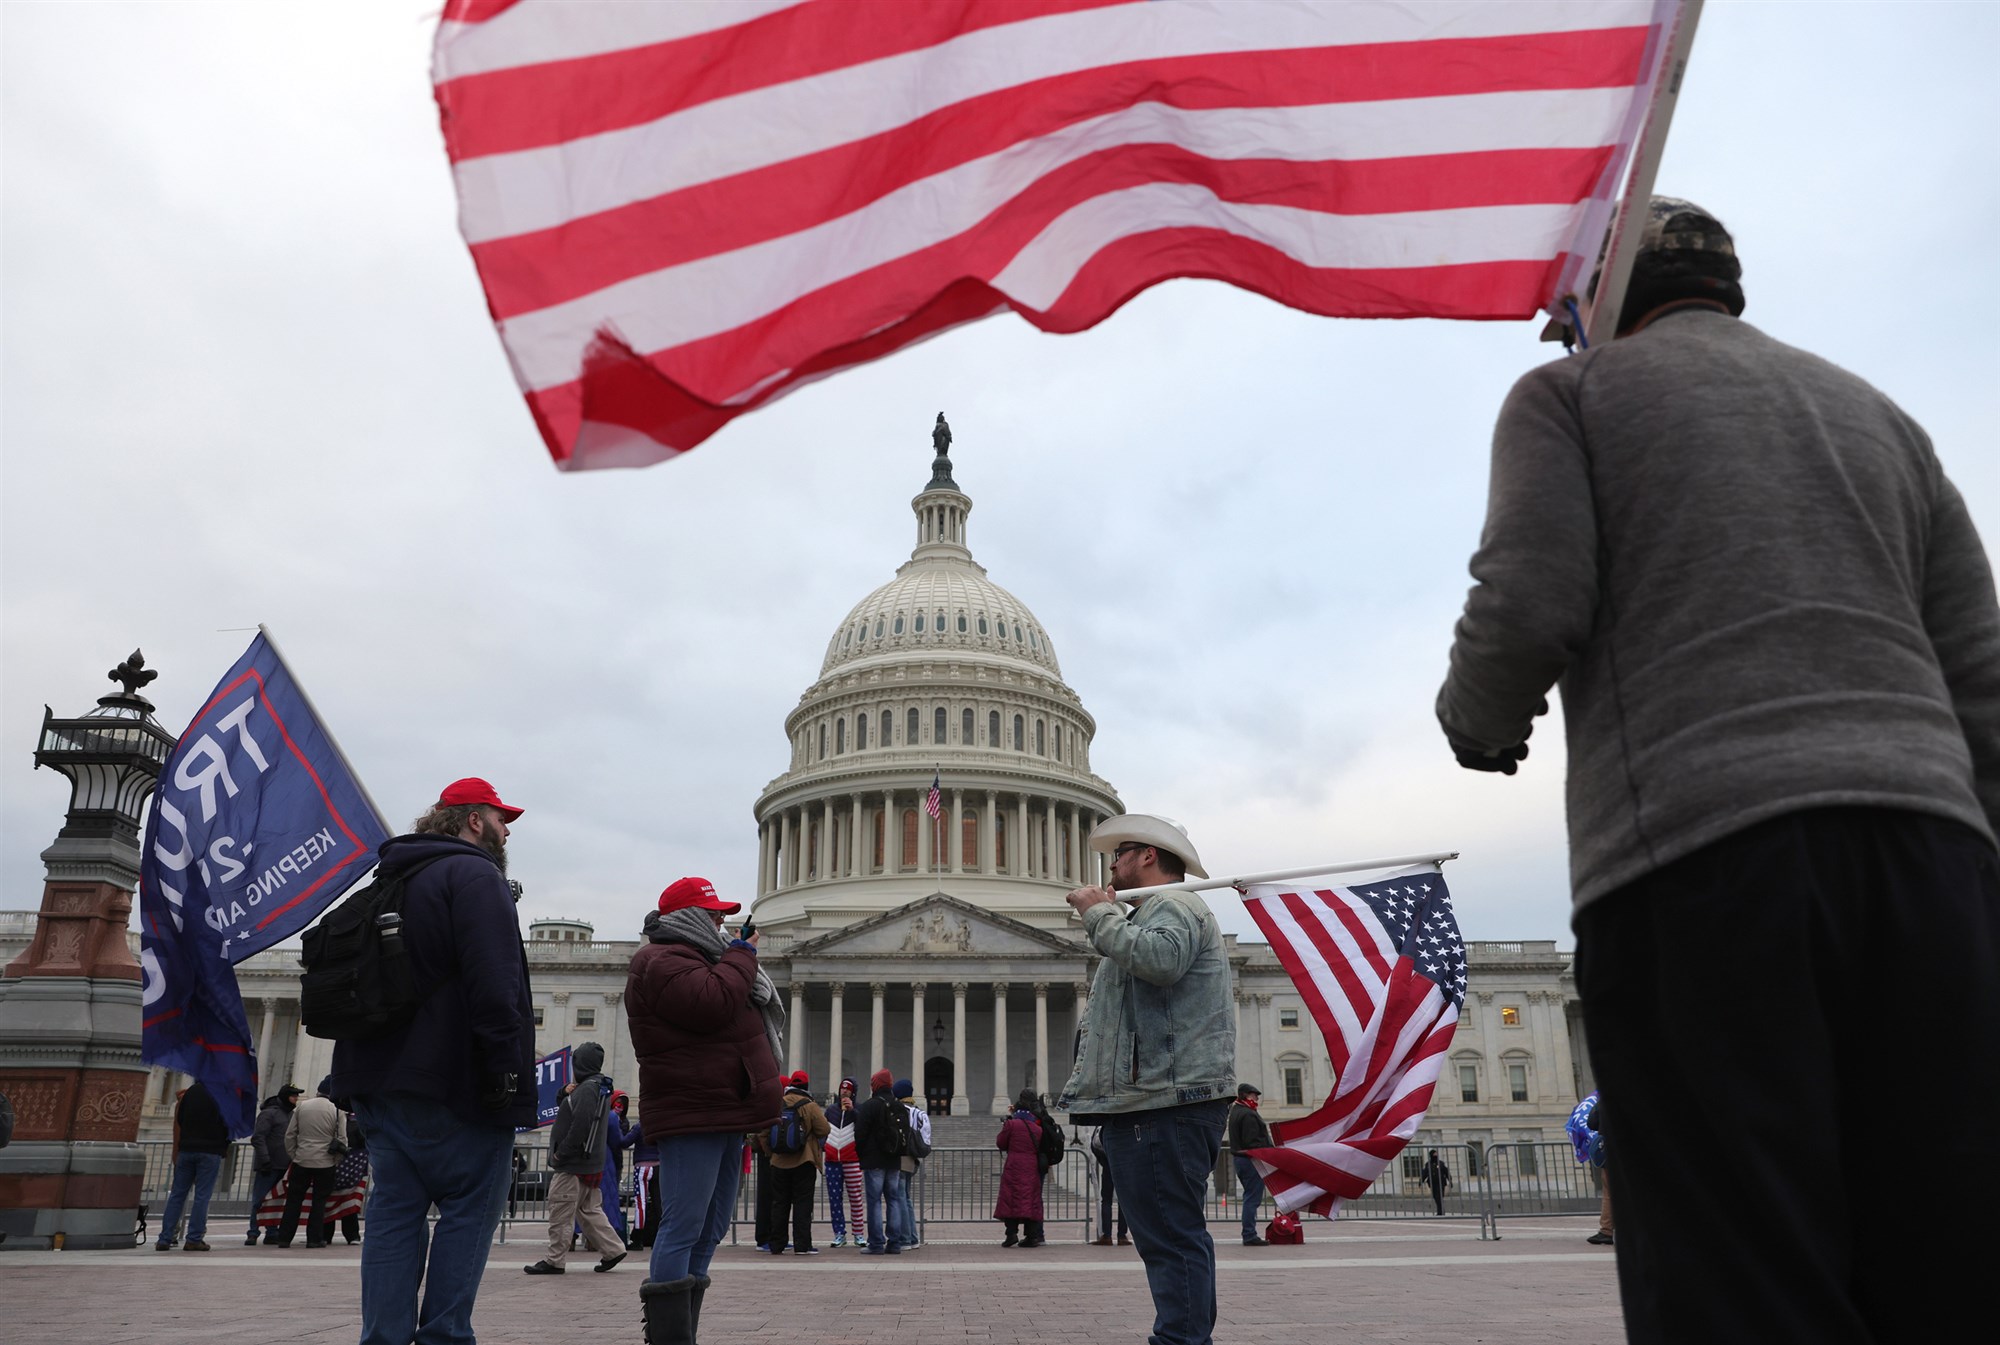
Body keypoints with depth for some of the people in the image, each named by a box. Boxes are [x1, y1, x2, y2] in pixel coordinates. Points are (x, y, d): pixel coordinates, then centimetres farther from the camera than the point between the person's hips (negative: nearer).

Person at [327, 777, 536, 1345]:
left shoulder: (394, 881, 21)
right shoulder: (476, 875, -9)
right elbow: (493, 984, -21)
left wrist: (372, 1070, 23)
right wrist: (508, 1071, -19)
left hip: (380, 1073, 9)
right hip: (451, 1080, -8)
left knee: (395, 1208, 9)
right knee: (470, 1207, 0)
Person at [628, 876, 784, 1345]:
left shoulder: (696, 957, 25)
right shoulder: (664, 960, -10)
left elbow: (735, 1013, 27)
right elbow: (711, 1004, -24)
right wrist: (742, 955, -12)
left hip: (723, 1116, 11)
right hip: (692, 1116, -11)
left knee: (708, 1233, 12)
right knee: (683, 1229, -12)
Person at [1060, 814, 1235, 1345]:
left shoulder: (1173, 906, -6)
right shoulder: (1151, 912, 29)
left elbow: (1160, 958, -28)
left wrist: (1100, 913, -16)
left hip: (1166, 1105, -12)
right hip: (1145, 1103, 12)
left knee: (1170, 1236, -13)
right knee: (1176, 1236, 15)